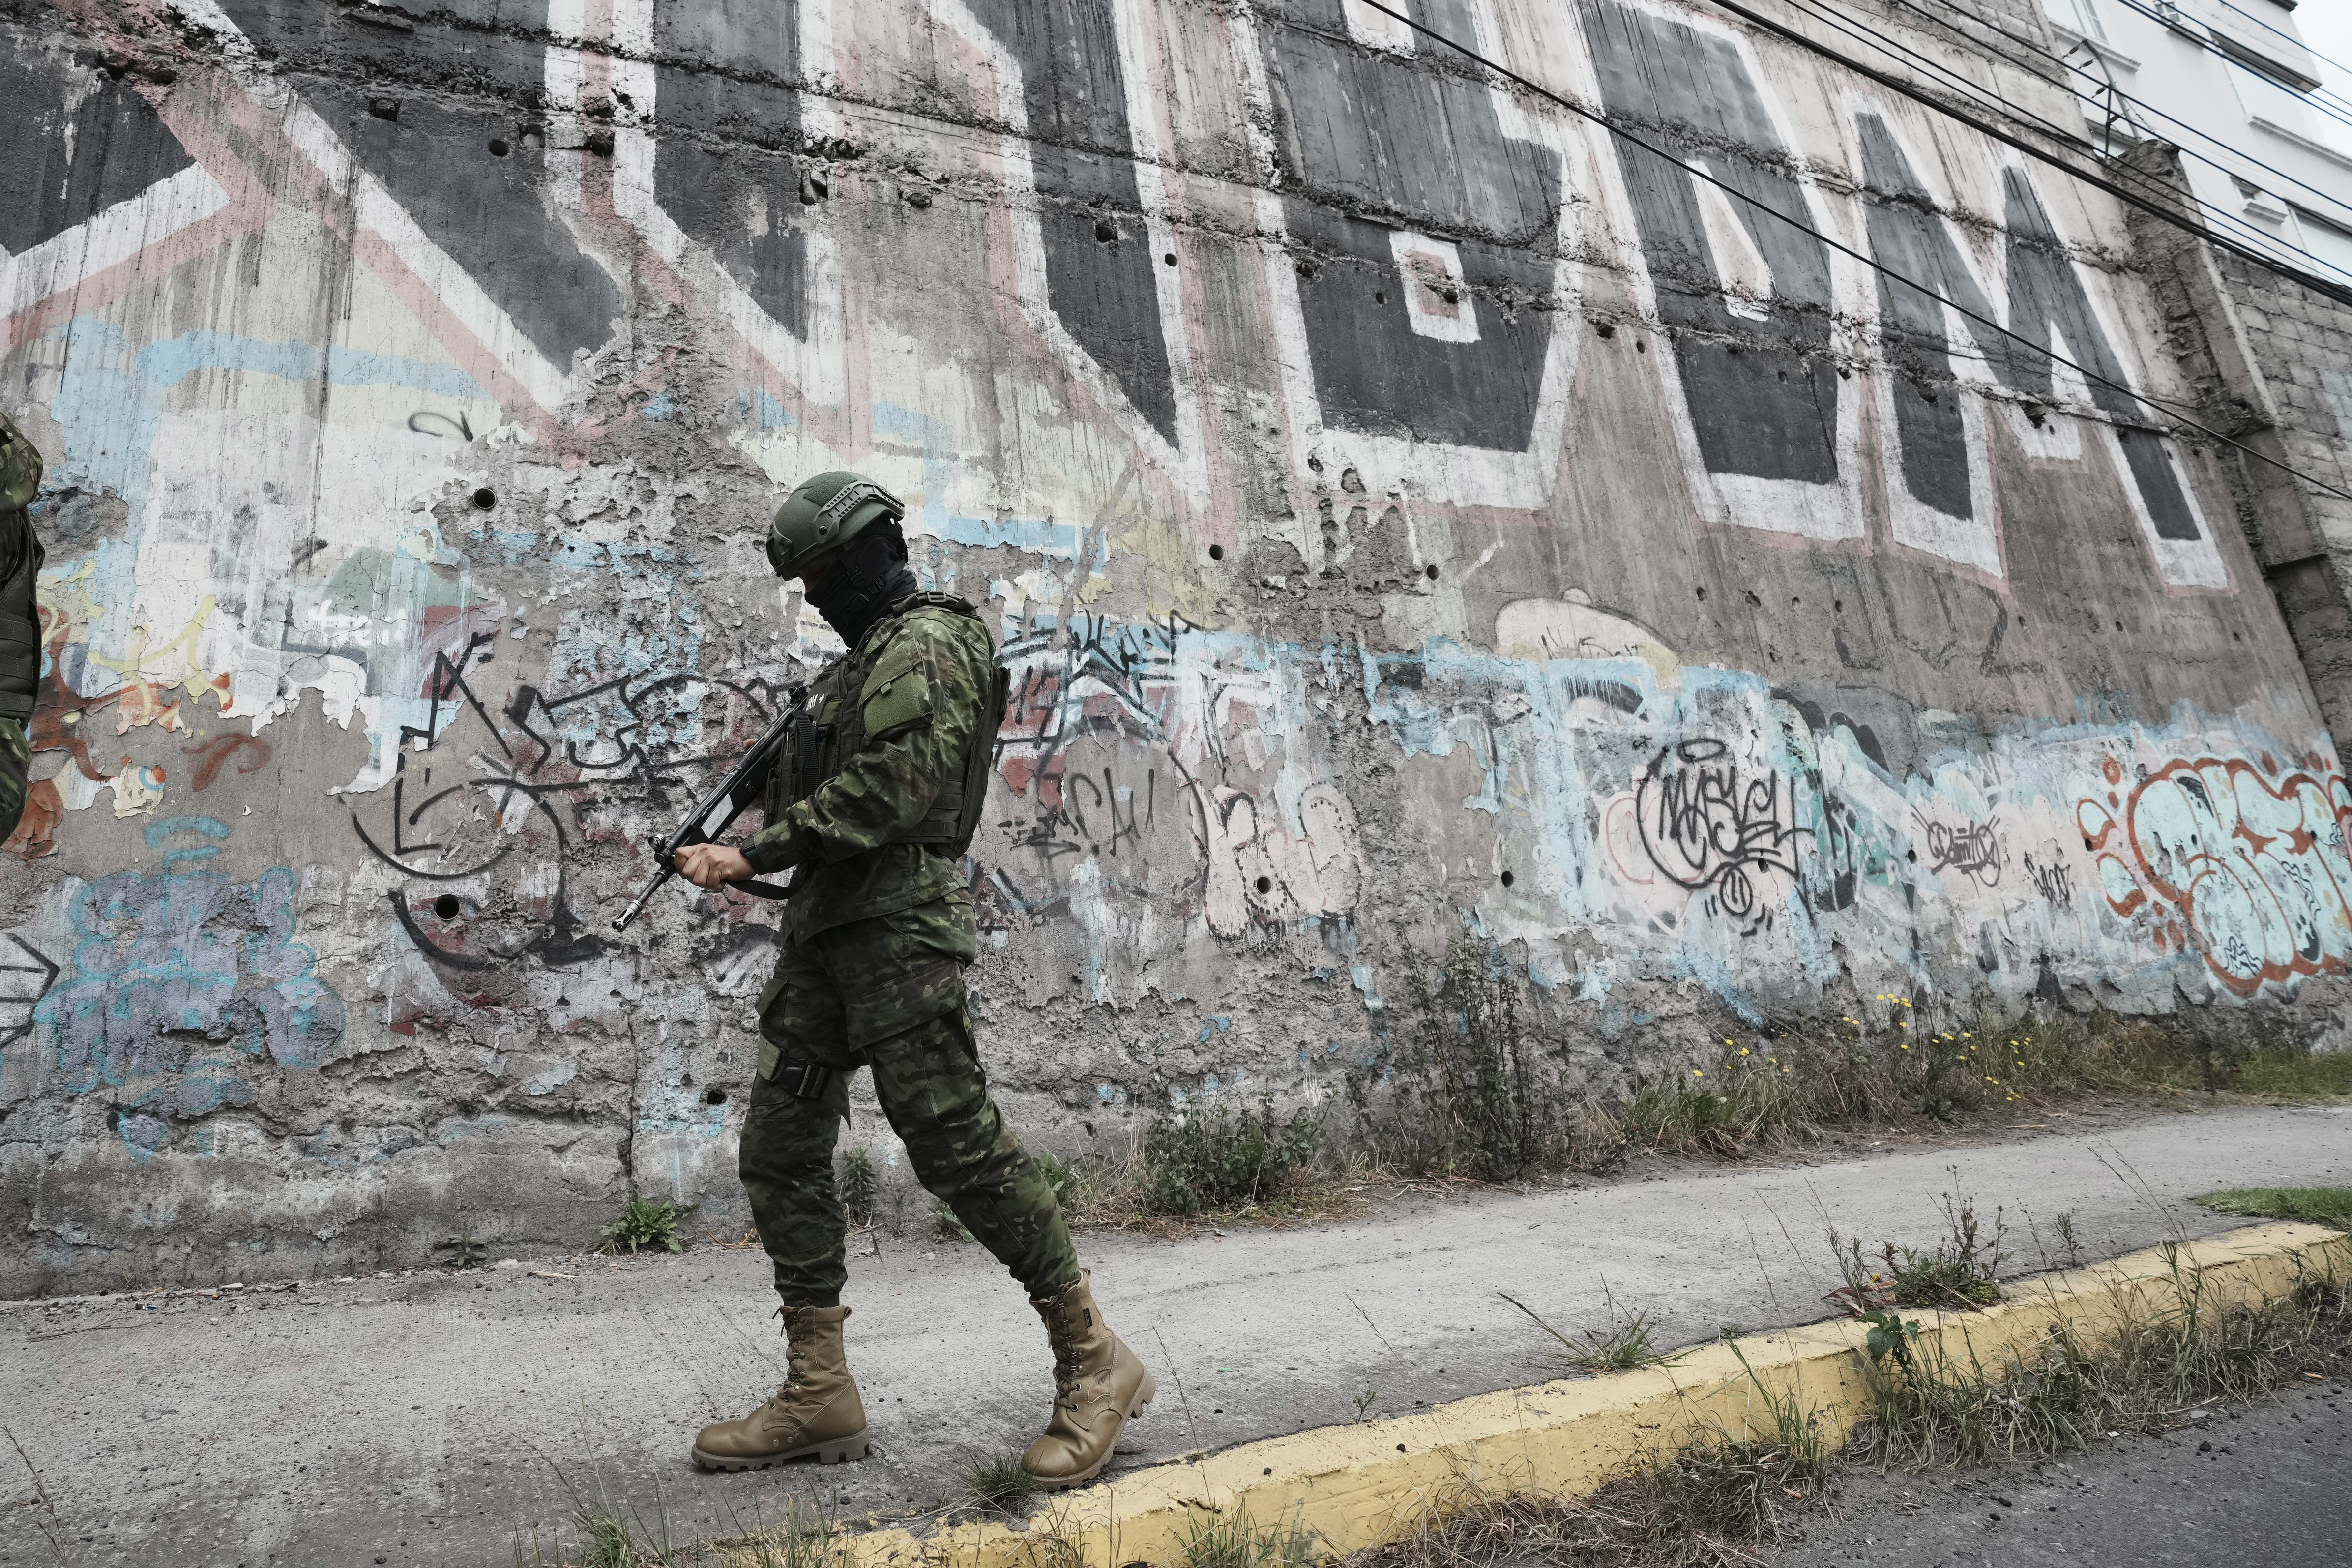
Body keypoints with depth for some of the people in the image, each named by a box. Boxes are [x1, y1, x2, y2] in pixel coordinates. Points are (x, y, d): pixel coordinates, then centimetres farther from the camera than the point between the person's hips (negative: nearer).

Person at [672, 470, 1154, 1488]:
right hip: (824, 933, 10)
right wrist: (743, 853, 15)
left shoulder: (925, 646, -8)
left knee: (957, 1146, -10)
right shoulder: (861, 658, 23)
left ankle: (1094, 1364, 3)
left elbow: (887, 791, -20)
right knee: (780, 1153, 8)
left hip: (897, 928, -10)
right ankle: (817, 1396, 16)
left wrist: (756, 853, -17)